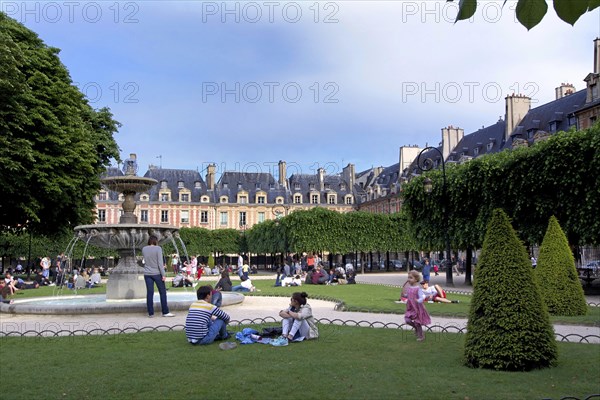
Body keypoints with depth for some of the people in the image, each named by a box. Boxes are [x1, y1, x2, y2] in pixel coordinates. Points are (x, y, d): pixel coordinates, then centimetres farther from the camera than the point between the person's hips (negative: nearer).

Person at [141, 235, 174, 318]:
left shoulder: (144, 249, 4)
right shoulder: (158, 248, -9)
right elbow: (160, 262, -12)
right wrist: (163, 274, -10)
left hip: (147, 274, 4)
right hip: (157, 273, -4)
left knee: (149, 293, 5)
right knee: (162, 292, 5)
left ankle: (150, 313, 6)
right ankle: (165, 312, 7)